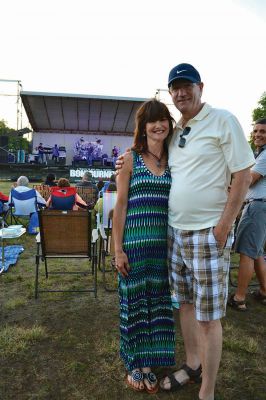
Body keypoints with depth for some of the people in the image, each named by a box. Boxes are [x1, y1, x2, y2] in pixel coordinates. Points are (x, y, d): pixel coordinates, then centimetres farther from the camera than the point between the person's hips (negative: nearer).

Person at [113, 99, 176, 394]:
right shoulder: (131, 158, -2)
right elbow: (120, 205, -4)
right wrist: (118, 249, -8)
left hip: (165, 241, 4)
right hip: (136, 240, -3)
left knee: (158, 302, 13)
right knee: (135, 301, 9)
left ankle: (148, 363, 33)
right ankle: (134, 365, 31)